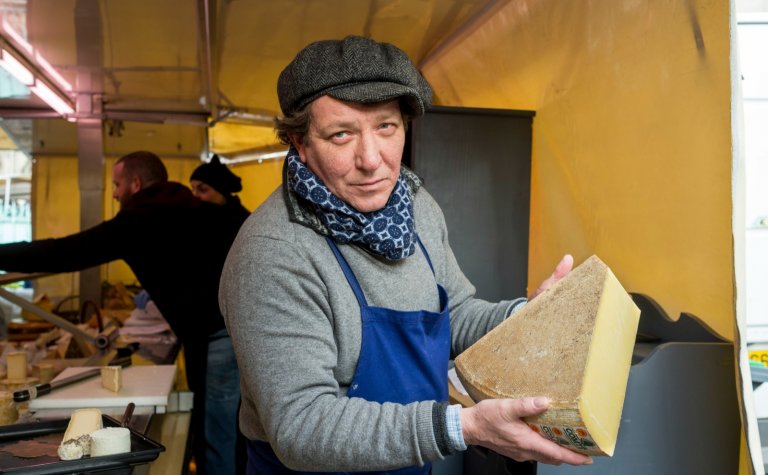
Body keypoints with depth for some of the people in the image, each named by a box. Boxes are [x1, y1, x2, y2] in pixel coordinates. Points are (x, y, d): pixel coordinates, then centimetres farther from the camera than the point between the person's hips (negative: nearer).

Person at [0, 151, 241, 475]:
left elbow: (66, 253, -2)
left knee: (219, 445, 2)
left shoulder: (139, 221, -2)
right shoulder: (201, 210, 17)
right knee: (211, 437, 18)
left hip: (224, 337, -8)